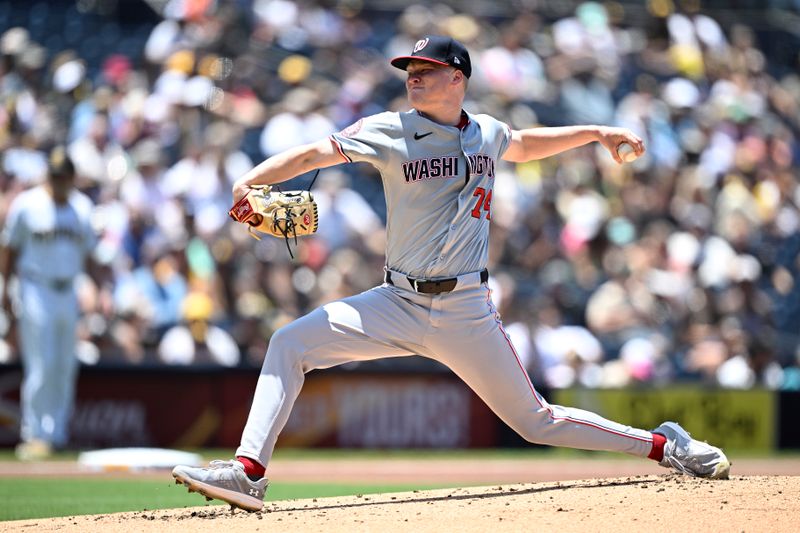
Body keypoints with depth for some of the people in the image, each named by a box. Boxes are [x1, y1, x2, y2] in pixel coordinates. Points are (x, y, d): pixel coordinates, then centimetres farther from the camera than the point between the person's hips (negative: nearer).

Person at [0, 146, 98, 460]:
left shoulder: (83, 207, 9)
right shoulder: (27, 204, -3)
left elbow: (88, 252, 16)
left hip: (69, 292, 5)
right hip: (37, 290, -5)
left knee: (65, 366, 6)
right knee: (41, 365, -8)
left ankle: (57, 434, 14)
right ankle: (34, 434, -5)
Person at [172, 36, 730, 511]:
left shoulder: (487, 133, 6)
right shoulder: (391, 131, -3)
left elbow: (524, 145, 30)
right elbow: (318, 152, -14)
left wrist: (595, 133, 28)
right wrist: (252, 179, -28)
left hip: (467, 312, 0)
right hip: (400, 304, 0)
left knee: (536, 420, 2)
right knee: (290, 344, -17)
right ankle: (249, 471, -19)